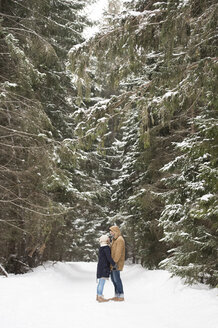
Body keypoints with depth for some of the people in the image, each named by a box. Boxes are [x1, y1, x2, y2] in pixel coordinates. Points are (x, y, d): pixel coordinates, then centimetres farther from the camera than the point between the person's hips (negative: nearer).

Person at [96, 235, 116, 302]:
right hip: (104, 267, -9)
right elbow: (109, 257, -21)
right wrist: (114, 264, -12)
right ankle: (100, 297, -10)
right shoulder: (106, 247, -13)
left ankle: (98, 296, 17)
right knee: (102, 281, -9)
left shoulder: (101, 248, 14)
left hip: (100, 266, 9)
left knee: (100, 282, 13)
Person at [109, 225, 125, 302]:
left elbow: (118, 253, -21)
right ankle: (116, 295, 19)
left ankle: (121, 296, 0)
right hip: (113, 263, 10)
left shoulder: (120, 240, -15)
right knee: (113, 279, 12)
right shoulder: (114, 240, 17)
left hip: (117, 263, -10)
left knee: (117, 279, -7)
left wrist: (114, 262, -24)